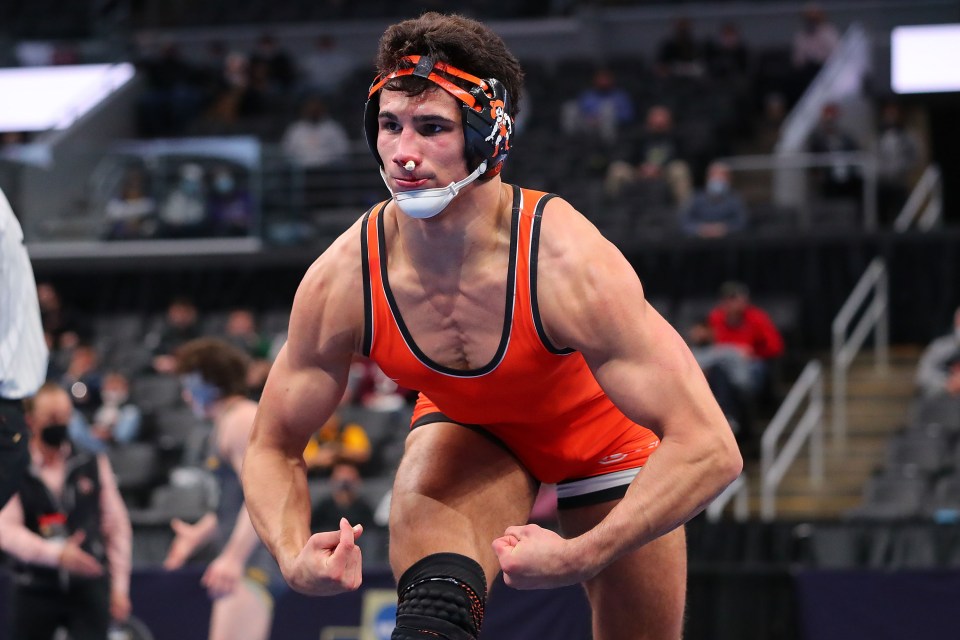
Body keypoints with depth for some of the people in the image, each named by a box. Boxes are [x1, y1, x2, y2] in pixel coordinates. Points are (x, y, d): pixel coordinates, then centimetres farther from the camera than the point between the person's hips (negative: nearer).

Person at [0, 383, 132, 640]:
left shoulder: (93, 465, 6)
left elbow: (117, 526, 10)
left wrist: (119, 586, 7)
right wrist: (56, 554, -25)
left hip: (87, 589, 1)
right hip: (35, 591, -1)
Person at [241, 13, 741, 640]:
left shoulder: (569, 262, -38)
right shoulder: (340, 281, -28)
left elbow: (711, 449, -38)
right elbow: (274, 447, -13)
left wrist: (581, 557, -48)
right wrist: (296, 557, -34)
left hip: (602, 425, -1)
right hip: (467, 424, 1)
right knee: (423, 501, -33)